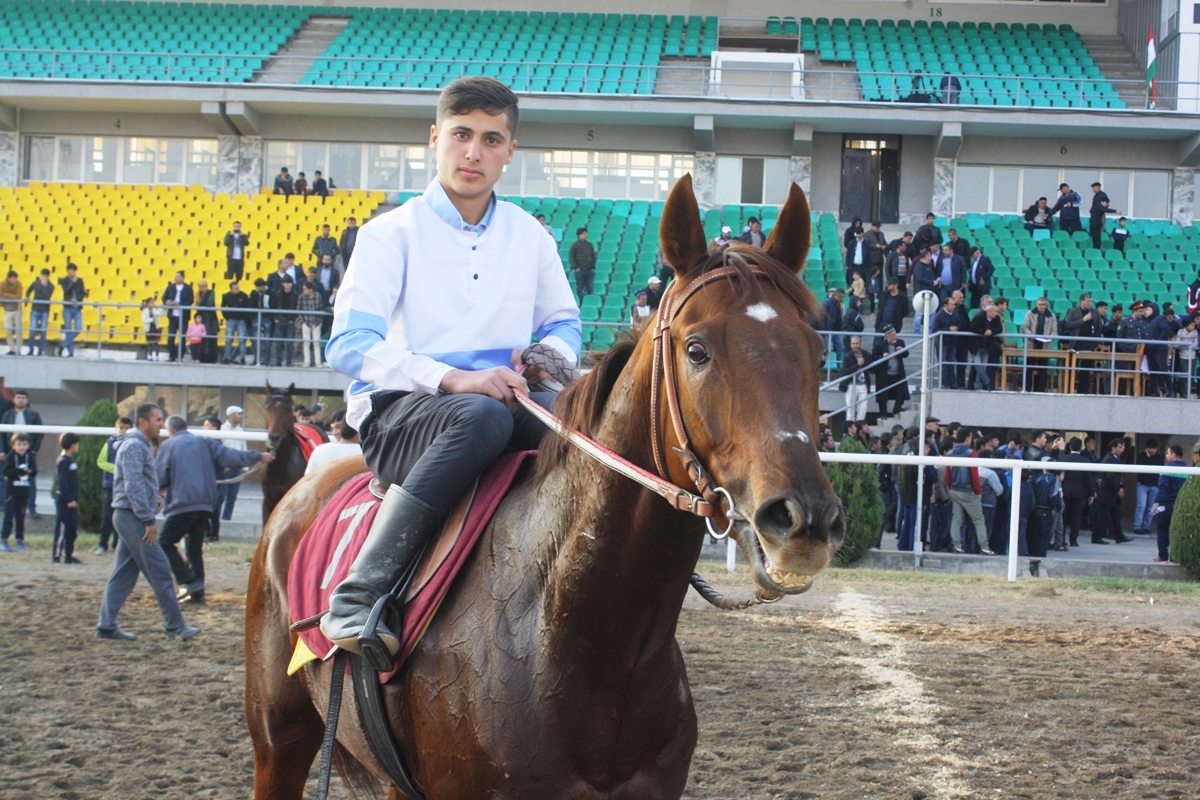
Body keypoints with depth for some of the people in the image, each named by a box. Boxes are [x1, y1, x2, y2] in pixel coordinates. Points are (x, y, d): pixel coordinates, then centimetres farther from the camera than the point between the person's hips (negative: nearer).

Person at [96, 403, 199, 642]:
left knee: (123, 574, 9)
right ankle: (175, 626, -2)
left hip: (128, 517, 10)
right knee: (159, 571, -6)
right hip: (133, 516, -10)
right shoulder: (134, 446, -14)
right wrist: (148, 520, -20)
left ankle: (106, 626, 9)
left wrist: (155, 496, 9)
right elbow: (133, 486, -20)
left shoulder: (142, 445, 18)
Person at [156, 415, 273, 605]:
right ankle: (197, 592, 8)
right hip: (205, 505, 5)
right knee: (195, 549, 13)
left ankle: (190, 581, -7)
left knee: (165, 543, 6)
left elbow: (159, 479, 0)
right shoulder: (205, 443, 12)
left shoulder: (168, 446, 2)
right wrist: (258, 456, 13)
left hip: (182, 505, -5)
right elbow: (231, 456, 6)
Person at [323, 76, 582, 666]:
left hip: (504, 400, 4)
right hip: (398, 411, -4)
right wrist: (450, 378, -24)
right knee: (480, 416, -41)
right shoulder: (392, 233, 1)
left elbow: (564, 325, 22)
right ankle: (360, 598, -43)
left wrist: (547, 357, -5)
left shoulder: (528, 236, 16)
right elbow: (349, 345, -9)